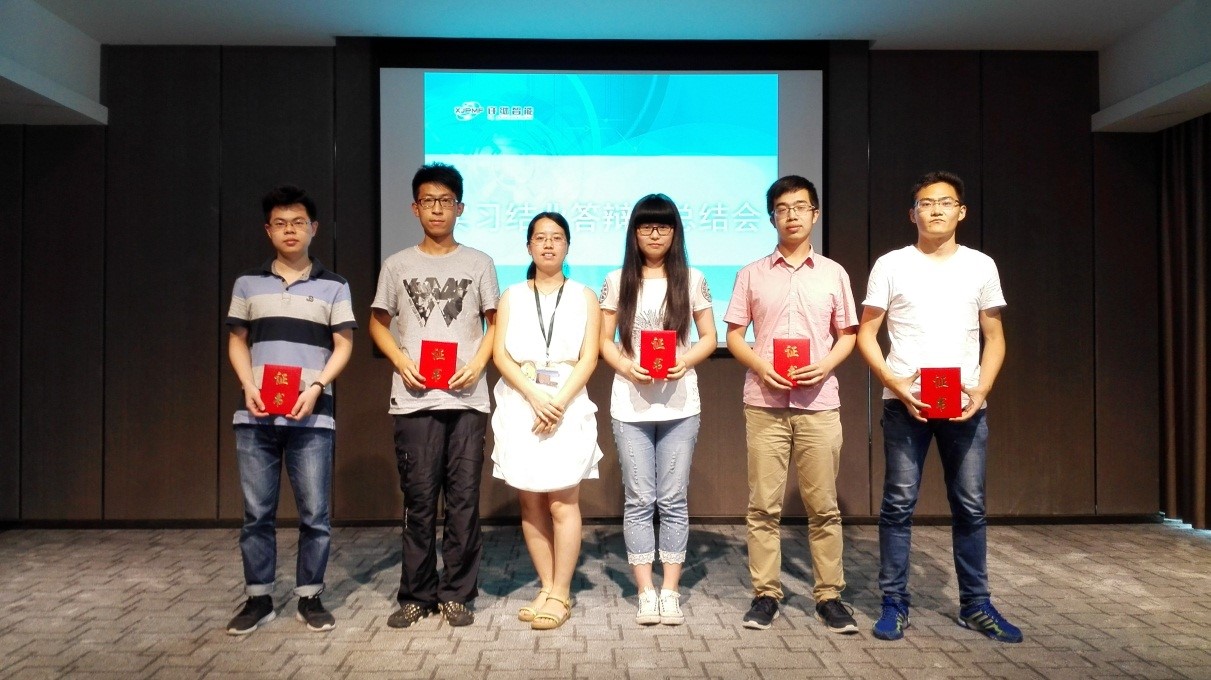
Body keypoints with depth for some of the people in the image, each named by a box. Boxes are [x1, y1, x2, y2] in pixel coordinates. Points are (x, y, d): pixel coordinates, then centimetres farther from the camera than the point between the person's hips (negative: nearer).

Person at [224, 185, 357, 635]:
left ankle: (310, 598, 15)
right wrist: (248, 386, -4)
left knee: (315, 514, 1)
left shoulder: (333, 286, 7)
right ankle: (258, 599, 19)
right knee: (256, 512, 6)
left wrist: (316, 387, -11)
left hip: (311, 415, -1)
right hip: (256, 416, 2)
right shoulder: (248, 283, 12)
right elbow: (237, 341, 13)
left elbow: (343, 345, 3)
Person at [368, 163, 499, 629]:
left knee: (463, 499, 2)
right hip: (414, 399, 0)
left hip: (466, 398, 0)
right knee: (419, 500, 3)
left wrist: (477, 364, -7)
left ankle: (457, 594, 14)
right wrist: (401, 361, -3)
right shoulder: (397, 265, 9)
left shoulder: (479, 263, 8)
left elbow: (495, 323, 10)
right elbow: (378, 323, 14)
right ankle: (416, 596, 16)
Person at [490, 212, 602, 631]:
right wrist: (535, 396, -13)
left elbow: (588, 358, 1)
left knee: (562, 502, -6)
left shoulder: (584, 297, 10)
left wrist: (559, 402, -14)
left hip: (567, 405, -2)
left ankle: (560, 595, 3)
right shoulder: (511, 297, 14)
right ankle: (547, 589, 13)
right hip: (520, 405, 2)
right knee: (530, 503, 3)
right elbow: (500, 354, 2)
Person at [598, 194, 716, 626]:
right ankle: (646, 592, 12)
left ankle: (670, 592, 13)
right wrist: (625, 367, -12)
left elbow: (708, 337, 8)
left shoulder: (692, 280, 6)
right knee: (639, 500, 4)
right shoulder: (617, 281, 6)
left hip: (679, 404, 0)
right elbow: (604, 340, 8)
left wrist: (686, 361, -12)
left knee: (674, 500, 4)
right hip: (630, 405, 0)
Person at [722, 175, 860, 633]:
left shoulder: (833, 273, 10)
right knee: (764, 504, 2)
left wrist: (825, 365, -8)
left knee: (823, 505, 4)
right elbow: (734, 334, 7)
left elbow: (847, 334, 12)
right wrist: (760, 366, -12)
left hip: (819, 403, 1)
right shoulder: (752, 274, 8)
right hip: (765, 402, 0)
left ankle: (829, 595, 14)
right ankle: (765, 594, 12)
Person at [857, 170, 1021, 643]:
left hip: (965, 405, 2)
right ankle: (894, 603, 12)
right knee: (899, 504, 1)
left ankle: (976, 604, 22)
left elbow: (994, 337, 11)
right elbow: (866, 333, 1)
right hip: (904, 403, -2)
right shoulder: (891, 265, 2)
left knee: (970, 506, 8)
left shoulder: (981, 266, 8)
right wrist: (896, 384, -12)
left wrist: (981, 391, -5)